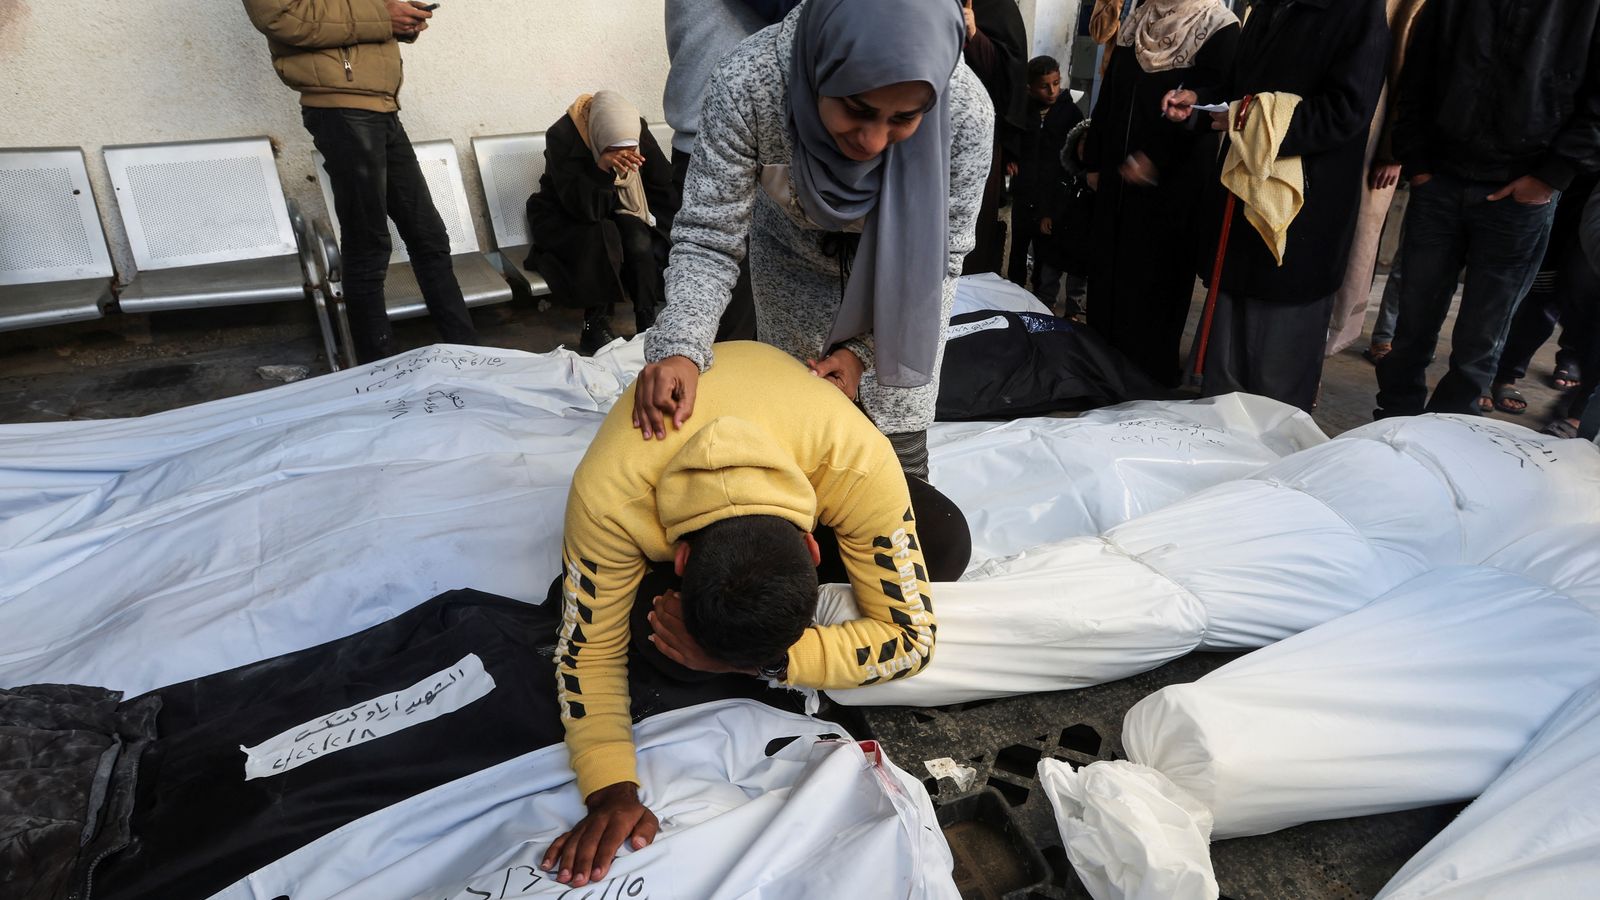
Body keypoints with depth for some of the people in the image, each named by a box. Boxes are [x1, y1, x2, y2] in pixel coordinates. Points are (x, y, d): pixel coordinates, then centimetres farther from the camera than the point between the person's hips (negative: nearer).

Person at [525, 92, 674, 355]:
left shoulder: (636, 130, -15)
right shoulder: (562, 136, -27)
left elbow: (664, 187, -4)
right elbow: (582, 207, -34)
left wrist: (653, 234, -11)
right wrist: (603, 168, -48)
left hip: (613, 213, 4)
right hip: (561, 220, -3)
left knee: (640, 242, -29)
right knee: (602, 235, -35)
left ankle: (648, 323, -20)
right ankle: (595, 327, -25)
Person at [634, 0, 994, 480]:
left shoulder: (966, 110, -33)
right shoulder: (748, 85, -35)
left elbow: (938, 258, -18)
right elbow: (708, 239, -27)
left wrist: (865, 350, -26)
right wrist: (680, 348, -43)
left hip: (903, 273, 0)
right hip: (795, 260, 0)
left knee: (898, 441, 3)